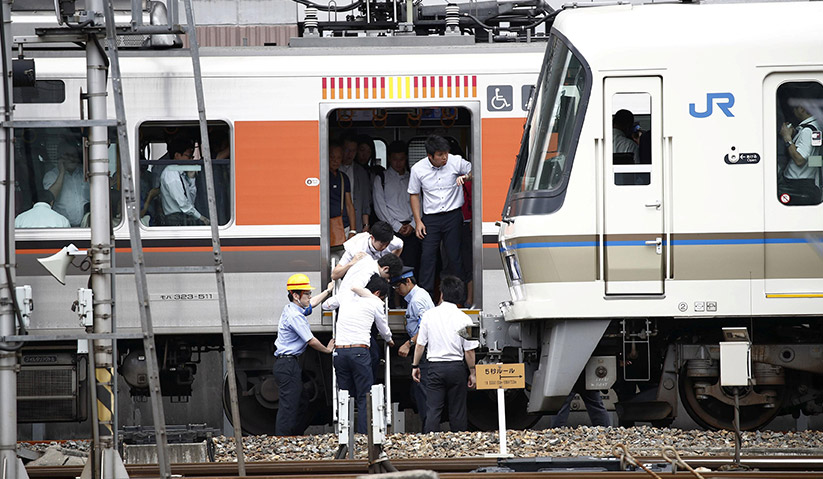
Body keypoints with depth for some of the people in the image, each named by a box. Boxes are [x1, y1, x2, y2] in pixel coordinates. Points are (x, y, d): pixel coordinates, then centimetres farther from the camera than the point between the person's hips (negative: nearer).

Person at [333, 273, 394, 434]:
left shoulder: (347, 298, 18)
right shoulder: (375, 302, 6)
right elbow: (384, 329, 19)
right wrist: (389, 341, 40)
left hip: (339, 350, 5)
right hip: (359, 351, -5)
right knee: (364, 398, -1)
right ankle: (364, 435, -9)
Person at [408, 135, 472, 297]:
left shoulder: (456, 162, -5)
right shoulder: (418, 169, -4)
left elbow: (473, 171, 12)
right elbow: (414, 195, 7)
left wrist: (466, 177, -13)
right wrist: (418, 221, 1)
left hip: (453, 215, 0)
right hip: (430, 218, 0)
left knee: (454, 256, 0)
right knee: (427, 255, -6)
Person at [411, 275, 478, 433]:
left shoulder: (429, 315, -2)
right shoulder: (464, 319, -4)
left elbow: (420, 344, 1)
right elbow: (469, 350, -3)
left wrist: (415, 366, 13)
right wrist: (472, 373, 8)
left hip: (435, 367, 0)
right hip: (457, 366, 0)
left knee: (433, 409, -1)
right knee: (457, 410, 8)